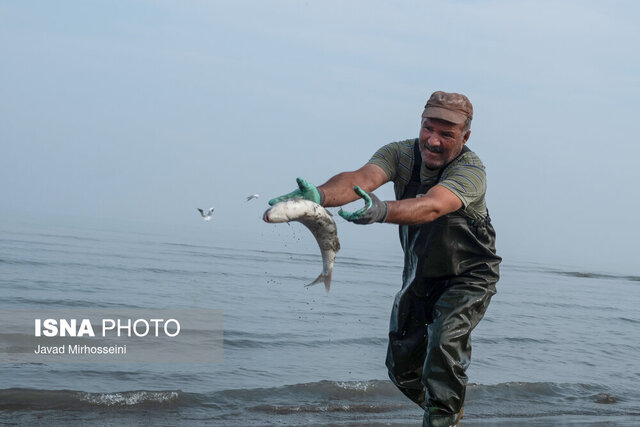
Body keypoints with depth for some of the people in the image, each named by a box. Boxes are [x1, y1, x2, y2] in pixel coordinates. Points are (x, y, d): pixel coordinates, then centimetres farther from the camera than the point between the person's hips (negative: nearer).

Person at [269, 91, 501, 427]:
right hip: (419, 274, 5)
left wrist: (381, 211, -67)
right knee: (401, 364, 10)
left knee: (445, 340, -30)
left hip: (468, 276, -5)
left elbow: (431, 207, -48)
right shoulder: (400, 154, -15)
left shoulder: (470, 170, -28)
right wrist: (319, 194, -56)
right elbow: (362, 178, -35)